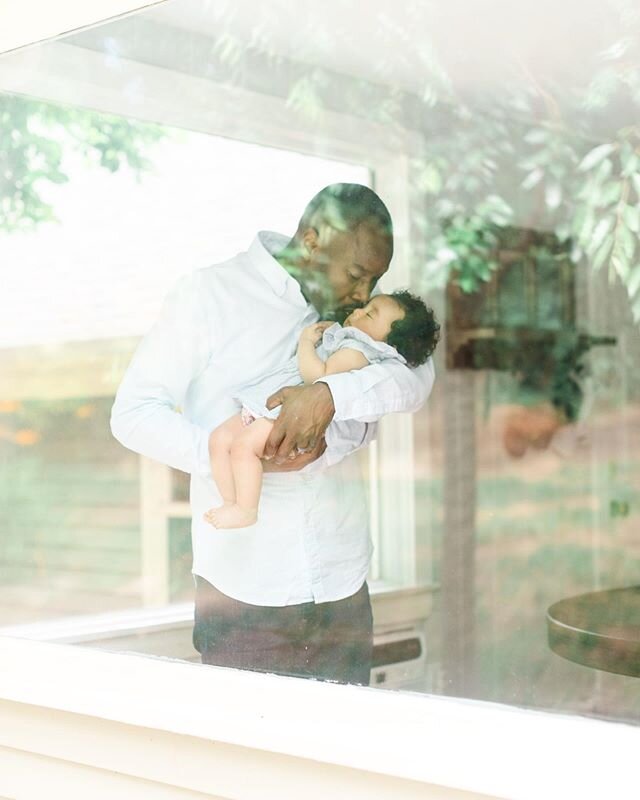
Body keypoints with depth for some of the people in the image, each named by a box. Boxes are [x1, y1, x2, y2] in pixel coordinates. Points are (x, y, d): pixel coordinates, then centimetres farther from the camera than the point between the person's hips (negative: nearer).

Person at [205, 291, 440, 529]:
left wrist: (306, 341, -7)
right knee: (219, 438, -1)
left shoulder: (357, 351, -9)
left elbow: (318, 375, -21)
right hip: (265, 404, 11)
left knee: (243, 444, -28)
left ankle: (246, 511, -17)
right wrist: (320, 329, 25)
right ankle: (231, 502, 4)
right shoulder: (339, 336, 24)